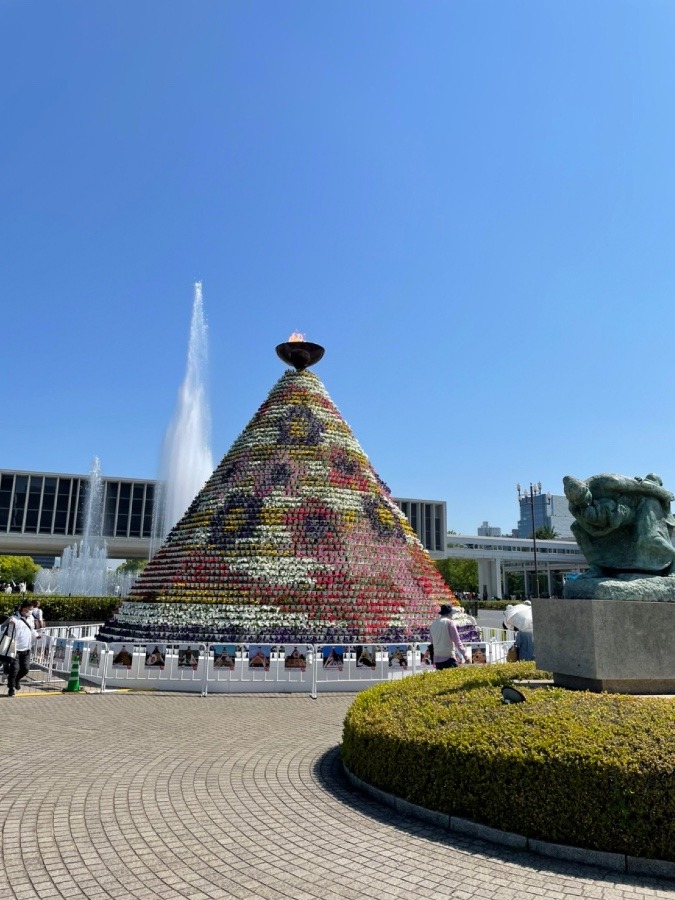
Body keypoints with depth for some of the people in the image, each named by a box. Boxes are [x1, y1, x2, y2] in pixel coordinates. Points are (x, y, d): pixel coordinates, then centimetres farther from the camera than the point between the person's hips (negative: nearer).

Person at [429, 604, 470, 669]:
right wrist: (465, 655, -5)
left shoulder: (432, 624, 13)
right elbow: (457, 641, -8)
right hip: (448, 657, -6)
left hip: (437, 658, 6)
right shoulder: (449, 622, -5)